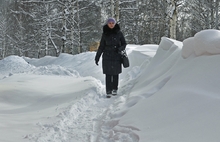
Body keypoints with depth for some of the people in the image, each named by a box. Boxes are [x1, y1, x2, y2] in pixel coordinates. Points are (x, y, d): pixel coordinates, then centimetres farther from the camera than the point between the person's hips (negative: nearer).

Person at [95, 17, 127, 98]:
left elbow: (124, 44, 6)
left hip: (116, 57, 0)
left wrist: (120, 48, -15)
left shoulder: (119, 33, 1)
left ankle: (115, 89, 19)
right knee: (108, 75, -2)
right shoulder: (105, 34, 3)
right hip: (107, 57, 0)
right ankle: (108, 92, 1)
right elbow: (101, 47, 8)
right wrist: (97, 57, 7)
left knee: (115, 74, 4)